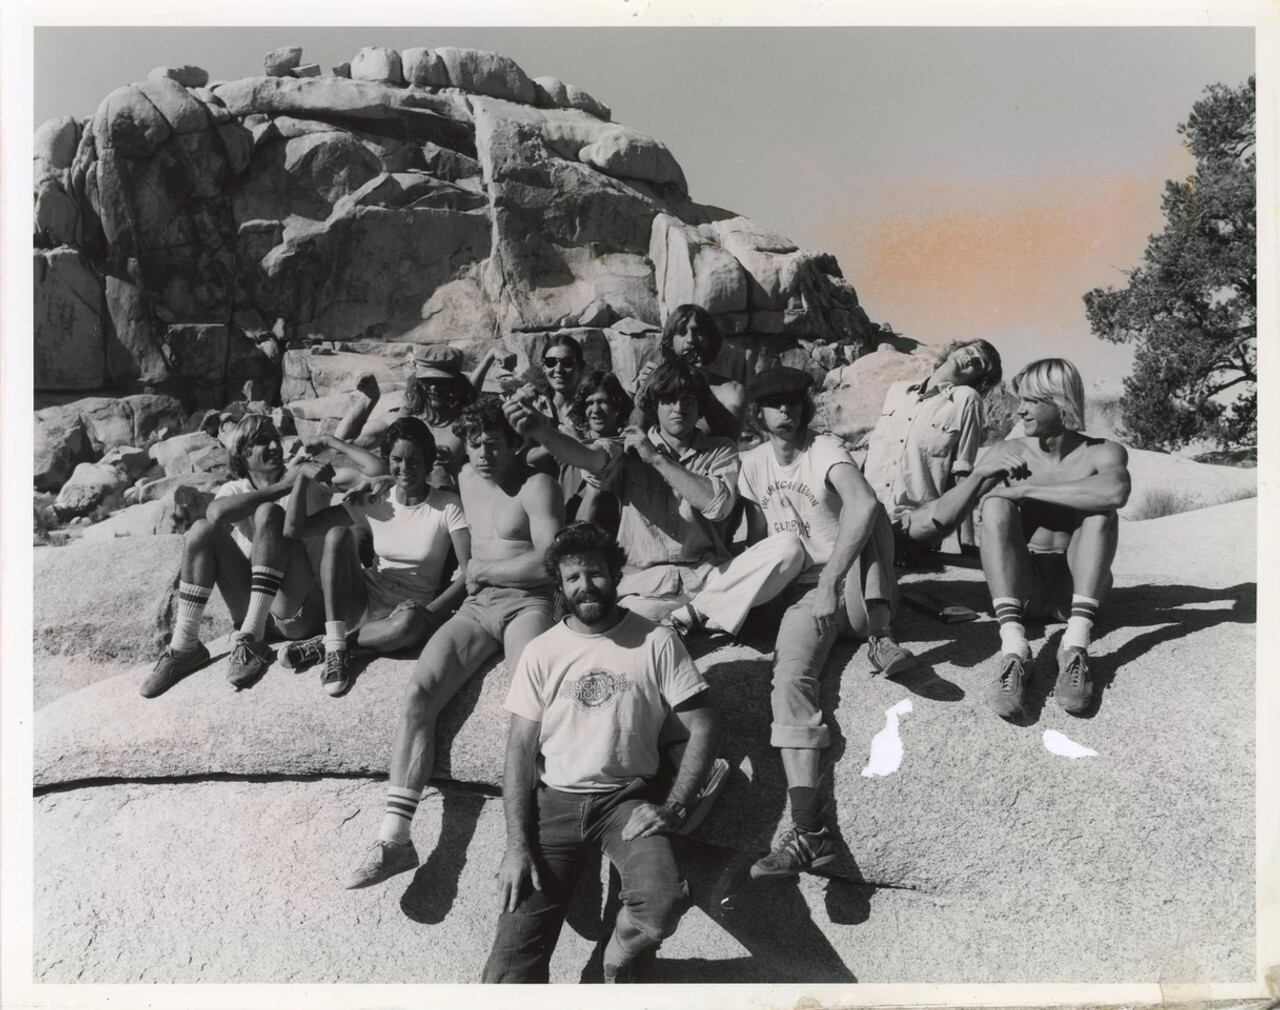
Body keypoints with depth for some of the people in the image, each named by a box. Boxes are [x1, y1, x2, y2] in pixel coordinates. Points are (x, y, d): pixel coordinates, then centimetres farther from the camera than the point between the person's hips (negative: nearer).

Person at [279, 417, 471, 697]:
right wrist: (303, 476, -14)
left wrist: (430, 612, -26)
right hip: (366, 600, 3)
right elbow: (294, 529, -3)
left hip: (409, 609, -3)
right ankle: (335, 645, -24)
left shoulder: (448, 506, -6)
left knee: (411, 623, -40)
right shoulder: (371, 503, 2)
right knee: (337, 534, -20)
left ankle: (325, 645, -15)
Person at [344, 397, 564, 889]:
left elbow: (549, 562, -13)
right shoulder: (467, 478, 21)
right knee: (418, 691, -19)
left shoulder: (537, 486, -1)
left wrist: (482, 570, -3)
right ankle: (394, 836, -25)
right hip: (476, 608, 6)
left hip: (526, 603, -6)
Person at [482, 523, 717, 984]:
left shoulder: (656, 642, -1)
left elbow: (702, 728, -1)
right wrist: (516, 843, -8)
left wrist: (671, 807, -12)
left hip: (628, 798, 0)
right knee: (512, 964, -17)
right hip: (554, 800, 1)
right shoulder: (541, 652, 4)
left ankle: (617, 962, 3)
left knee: (662, 904, -28)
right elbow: (520, 749, 2)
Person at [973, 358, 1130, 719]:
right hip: (1021, 587, 1)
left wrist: (1026, 490, -27)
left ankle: (1076, 643, -36)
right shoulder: (1010, 452, 3)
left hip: (1074, 588, -1)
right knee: (995, 505, -23)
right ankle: (1013, 645, -42)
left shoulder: (1102, 453, -5)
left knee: (1100, 509, -22)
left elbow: (1115, 492, -30)